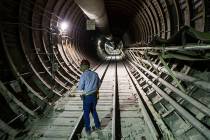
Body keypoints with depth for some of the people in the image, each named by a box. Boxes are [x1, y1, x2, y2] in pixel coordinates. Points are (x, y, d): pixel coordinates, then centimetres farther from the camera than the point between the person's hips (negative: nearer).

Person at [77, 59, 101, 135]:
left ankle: (88, 129, 22)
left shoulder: (83, 75, -18)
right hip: (94, 95, 5)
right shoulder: (95, 74, 0)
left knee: (86, 113, 12)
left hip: (87, 97, -5)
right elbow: (99, 84, 12)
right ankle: (97, 125, 36)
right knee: (93, 110, 25)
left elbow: (80, 88, -15)